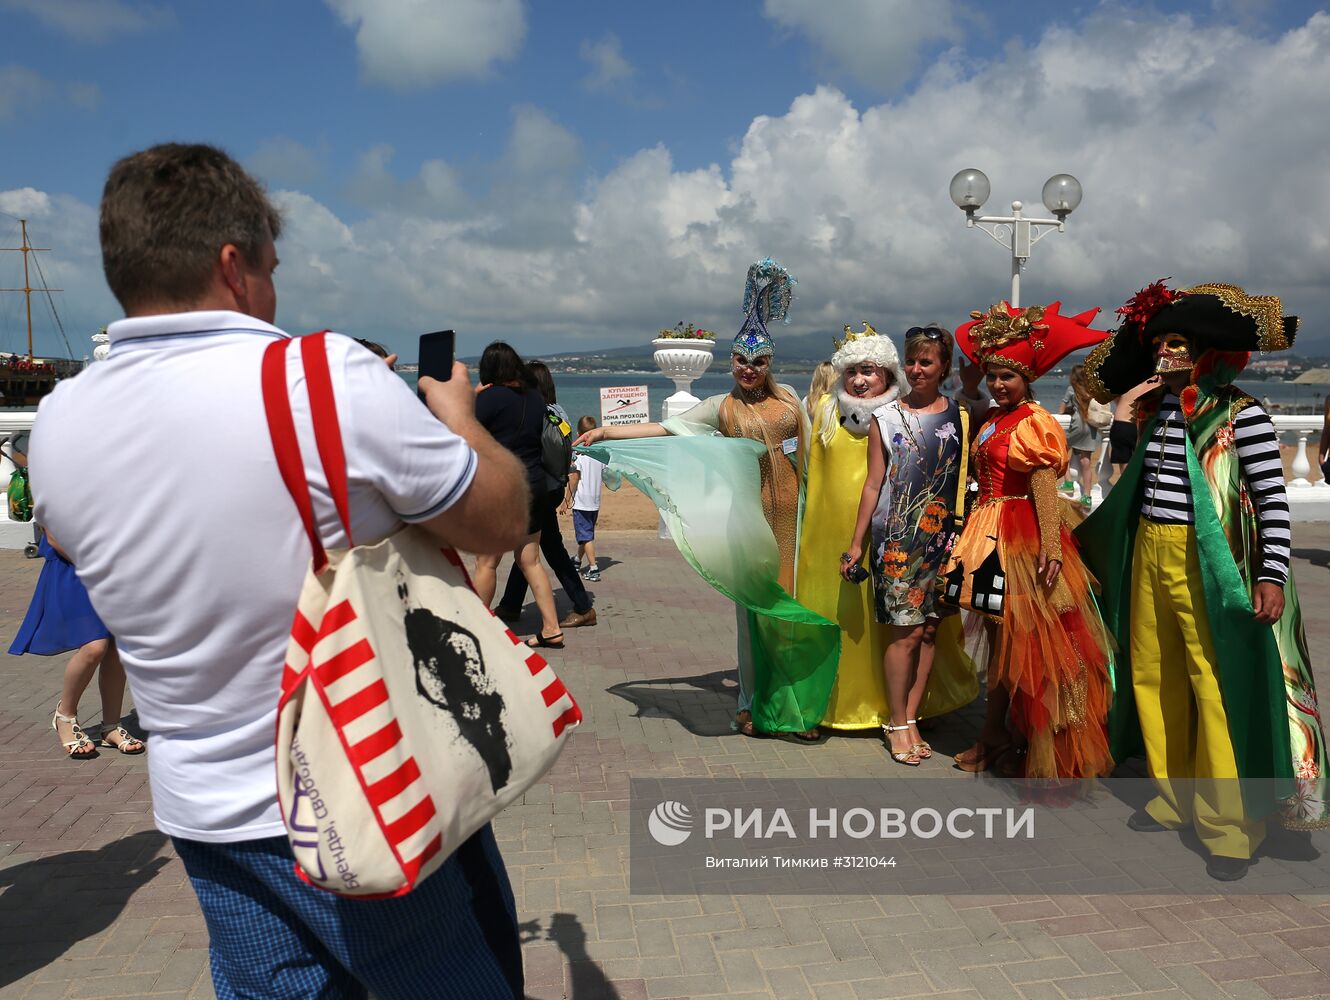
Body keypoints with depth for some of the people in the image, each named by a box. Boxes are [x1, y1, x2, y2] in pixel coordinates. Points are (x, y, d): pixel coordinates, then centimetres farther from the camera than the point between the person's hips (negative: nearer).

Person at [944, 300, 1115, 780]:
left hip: (1022, 536, -8)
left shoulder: (1034, 423, -9)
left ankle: (995, 736, 11)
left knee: (1014, 636, 0)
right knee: (998, 633, 13)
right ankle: (994, 737, 22)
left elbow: (1044, 484, -18)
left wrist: (1051, 543, -25)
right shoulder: (990, 421, 14)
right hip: (989, 532, 8)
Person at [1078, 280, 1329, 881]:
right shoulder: (1155, 410, 11)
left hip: (1208, 564, -7)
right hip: (1148, 555, 7)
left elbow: (1273, 499, -10)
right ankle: (1173, 797, 30)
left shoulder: (1242, 414, -8)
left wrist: (1272, 575, -17)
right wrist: (1085, 533, 24)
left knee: (1218, 689, -5)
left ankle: (1229, 825, 8)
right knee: (1153, 679, 13)